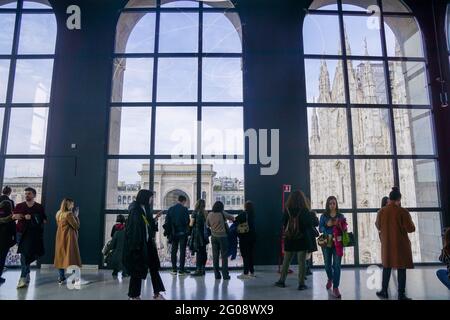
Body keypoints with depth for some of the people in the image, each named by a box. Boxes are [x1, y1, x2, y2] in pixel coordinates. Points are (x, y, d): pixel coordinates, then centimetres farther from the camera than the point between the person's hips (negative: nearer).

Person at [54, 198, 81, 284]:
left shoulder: (58, 214, 7)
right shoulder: (69, 214, -17)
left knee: (60, 256, 12)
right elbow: (76, 226, -14)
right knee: (71, 257, -3)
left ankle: (61, 278, 16)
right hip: (69, 238, -7)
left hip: (60, 238, 7)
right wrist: (76, 216, -3)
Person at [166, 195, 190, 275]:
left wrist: (170, 230, 12)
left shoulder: (170, 209, 4)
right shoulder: (184, 209, -11)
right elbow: (187, 221, -14)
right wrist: (187, 229, 4)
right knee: (182, 251, 2)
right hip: (183, 233, -4)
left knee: (174, 251, 11)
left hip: (174, 233, 4)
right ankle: (181, 270, 3)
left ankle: (174, 269, 15)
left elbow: (167, 221, 5)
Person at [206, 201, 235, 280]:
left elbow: (207, 224, 12)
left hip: (214, 236, 4)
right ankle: (225, 275, 4)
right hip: (222, 236, -3)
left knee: (215, 256, 8)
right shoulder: (222, 213, -9)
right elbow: (232, 218, 0)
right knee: (224, 256, 3)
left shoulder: (210, 214, 1)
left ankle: (217, 275, 11)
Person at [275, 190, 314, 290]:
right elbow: (310, 225, -8)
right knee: (302, 262, 4)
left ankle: (281, 281, 20)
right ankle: (301, 284, 8)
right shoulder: (305, 210, -10)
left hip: (289, 239, 3)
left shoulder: (287, 210, -3)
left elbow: (283, 224, 4)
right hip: (302, 239, -3)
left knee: (286, 261, 12)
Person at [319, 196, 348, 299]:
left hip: (337, 243, -1)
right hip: (326, 243, 1)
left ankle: (336, 288, 2)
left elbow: (344, 229, 4)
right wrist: (327, 225, -18)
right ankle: (330, 279, 43)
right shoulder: (324, 216, 3)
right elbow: (320, 228, -1)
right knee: (327, 264, 14)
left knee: (337, 265, -5)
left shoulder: (341, 216, 4)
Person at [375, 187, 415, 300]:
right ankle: (401, 295, 9)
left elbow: (378, 226, 11)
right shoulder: (403, 212, -15)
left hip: (387, 244, 4)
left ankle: (384, 291, 22)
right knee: (401, 269, 5)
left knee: (386, 267, 16)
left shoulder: (381, 211, -3)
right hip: (401, 245, -3)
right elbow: (410, 229, -12)